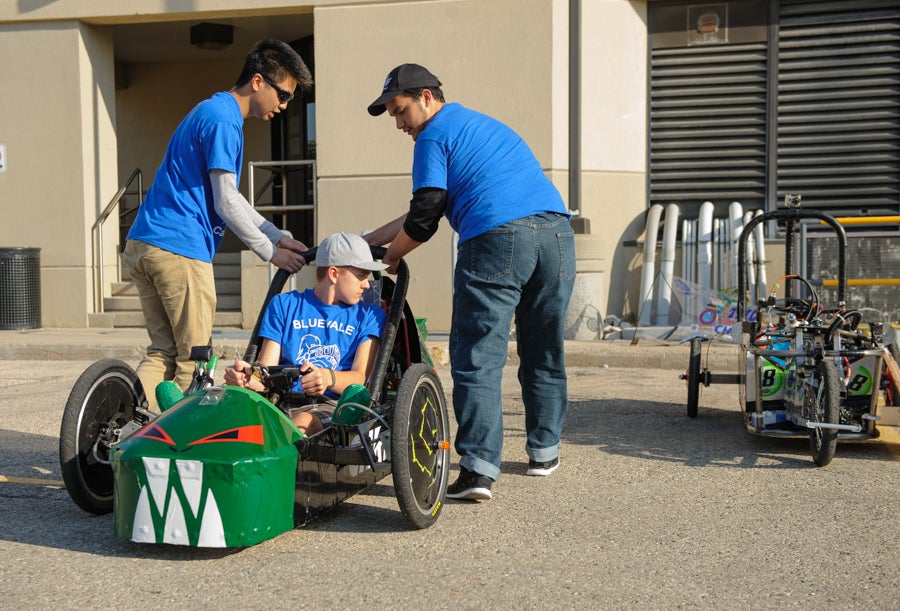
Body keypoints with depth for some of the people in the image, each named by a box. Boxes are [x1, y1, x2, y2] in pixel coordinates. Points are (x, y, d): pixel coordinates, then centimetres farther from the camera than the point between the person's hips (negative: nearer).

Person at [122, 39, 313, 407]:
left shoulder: (210, 111, 22)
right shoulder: (223, 121, -10)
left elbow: (229, 198, 24)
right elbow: (225, 204, -13)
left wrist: (278, 236, 18)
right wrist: (269, 251, -4)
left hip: (141, 244, 10)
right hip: (180, 248, -10)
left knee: (163, 352, 12)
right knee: (193, 358, 0)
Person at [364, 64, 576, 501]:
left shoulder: (435, 136, 8)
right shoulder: (484, 125, 33)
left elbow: (424, 220, 0)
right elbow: (433, 207, 32)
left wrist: (390, 257, 18)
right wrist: (364, 241, 32)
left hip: (497, 239, -8)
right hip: (557, 230, 8)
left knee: (478, 358, -5)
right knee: (545, 351, 17)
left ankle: (479, 468, -13)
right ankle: (545, 451, 27)